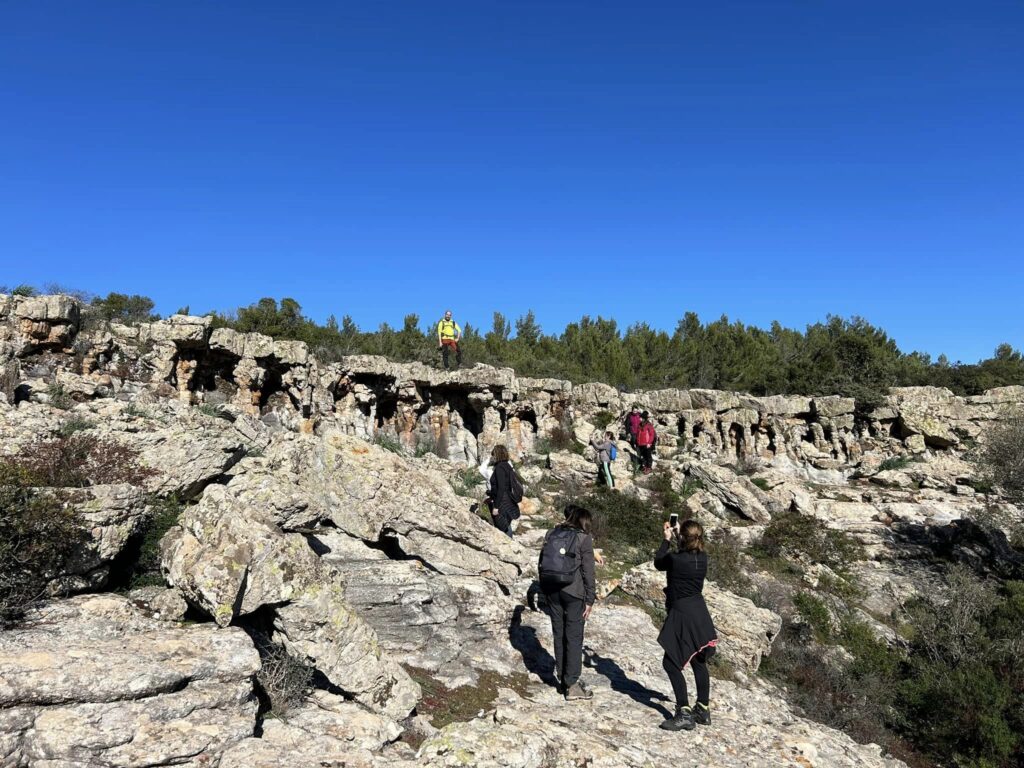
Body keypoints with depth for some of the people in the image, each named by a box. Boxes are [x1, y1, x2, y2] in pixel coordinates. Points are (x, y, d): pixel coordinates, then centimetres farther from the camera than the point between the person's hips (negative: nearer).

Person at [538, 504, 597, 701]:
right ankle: (572, 685, 5)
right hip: (573, 592, -5)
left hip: (551, 590, 5)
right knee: (574, 637, 3)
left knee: (559, 634, 15)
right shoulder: (584, 538, -7)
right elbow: (588, 572, -8)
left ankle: (562, 678, 23)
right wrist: (590, 600, -2)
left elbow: (541, 563, 10)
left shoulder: (551, 534, 7)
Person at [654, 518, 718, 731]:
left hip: (681, 615, -8)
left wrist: (666, 540, 10)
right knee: (698, 662, 18)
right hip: (699, 612, 8)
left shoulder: (675, 559, -21)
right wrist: (677, 539, 18)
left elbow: (658, 563, 1)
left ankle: (684, 714, 1)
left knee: (671, 663, 1)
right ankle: (703, 709, 30)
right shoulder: (702, 557, -3)